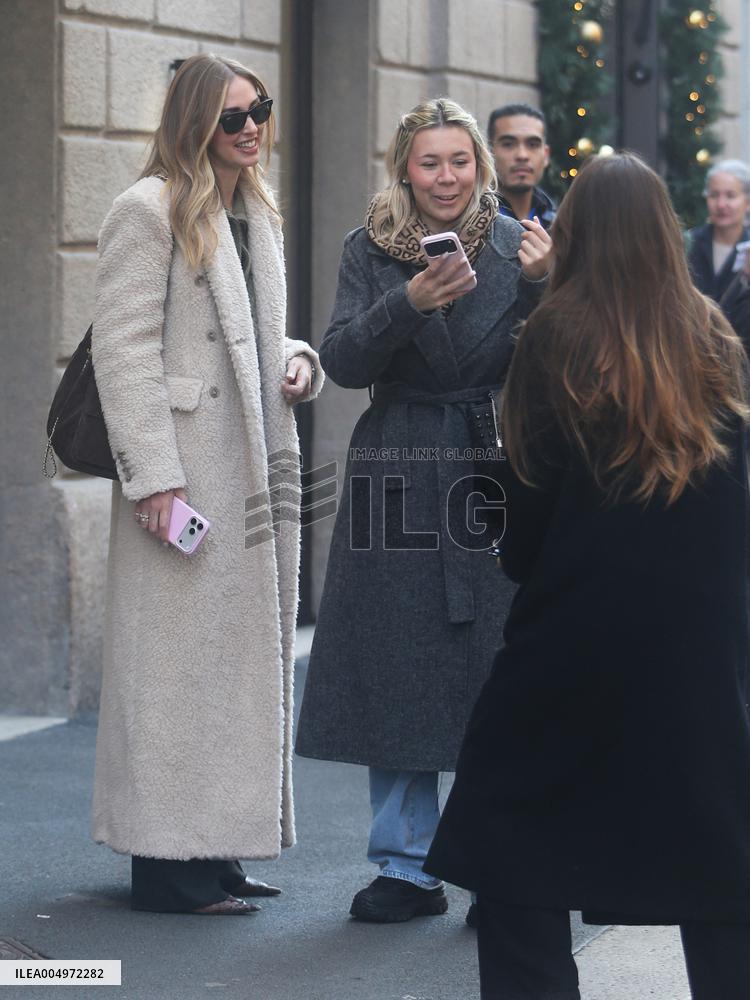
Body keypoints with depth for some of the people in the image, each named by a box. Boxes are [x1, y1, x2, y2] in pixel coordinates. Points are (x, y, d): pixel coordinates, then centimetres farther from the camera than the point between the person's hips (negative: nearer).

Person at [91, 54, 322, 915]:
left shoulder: (257, 216, 18)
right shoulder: (148, 210, -7)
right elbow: (123, 351, -13)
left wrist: (298, 361, 5)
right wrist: (152, 474, -19)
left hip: (253, 471, 9)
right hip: (186, 471, -9)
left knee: (241, 650, 10)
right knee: (178, 652, -6)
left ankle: (213, 845, 19)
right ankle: (170, 861, 0)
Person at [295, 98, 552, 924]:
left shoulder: (517, 247, 4)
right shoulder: (369, 251, 6)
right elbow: (342, 362, -6)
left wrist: (539, 285, -18)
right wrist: (410, 303, -21)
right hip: (397, 477, 1)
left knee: (498, 667, -3)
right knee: (396, 672, 4)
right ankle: (407, 866, 15)